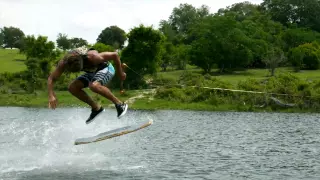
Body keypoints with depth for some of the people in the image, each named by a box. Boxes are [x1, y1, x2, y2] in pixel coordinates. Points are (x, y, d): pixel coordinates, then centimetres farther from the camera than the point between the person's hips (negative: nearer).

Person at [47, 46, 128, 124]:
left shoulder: (91, 57, -38)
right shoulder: (63, 63, -24)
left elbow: (115, 55, -27)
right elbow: (51, 79, -16)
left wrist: (120, 73, -16)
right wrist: (51, 96, -32)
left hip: (106, 69, -6)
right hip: (92, 72, 7)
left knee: (94, 86, -35)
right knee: (72, 88, -11)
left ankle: (120, 104, -21)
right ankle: (96, 108, 1)